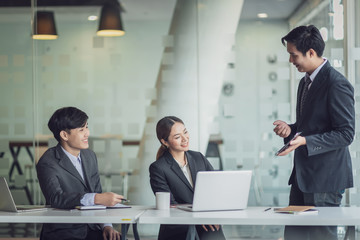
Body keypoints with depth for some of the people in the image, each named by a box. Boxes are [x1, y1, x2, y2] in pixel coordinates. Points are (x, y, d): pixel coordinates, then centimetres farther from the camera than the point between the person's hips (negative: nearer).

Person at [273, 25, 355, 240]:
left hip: (326, 178, -9)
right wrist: (291, 129, 4)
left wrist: (305, 141, -24)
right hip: (303, 174, 9)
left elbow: (346, 134, -18)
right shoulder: (305, 82, 15)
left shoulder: (337, 84, -16)